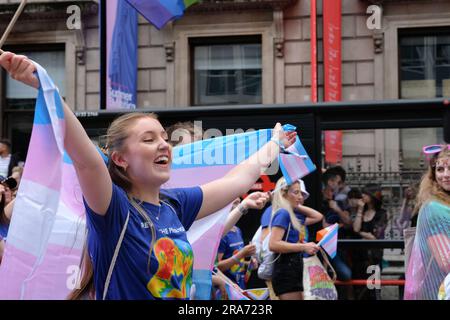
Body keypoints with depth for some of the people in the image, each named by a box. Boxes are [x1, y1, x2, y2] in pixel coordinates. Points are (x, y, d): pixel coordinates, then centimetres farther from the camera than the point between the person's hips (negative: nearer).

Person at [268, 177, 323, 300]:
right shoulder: (283, 214, -11)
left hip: (297, 270, 10)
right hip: (286, 271, -10)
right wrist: (304, 247, -22)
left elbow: (318, 216, 29)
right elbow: (273, 244, -22)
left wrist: (298, 206, 17)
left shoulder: (295, 215, 16)